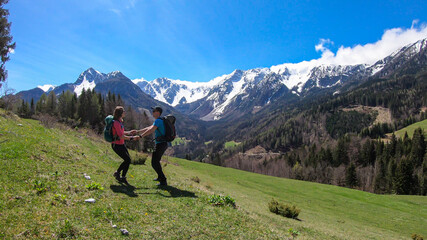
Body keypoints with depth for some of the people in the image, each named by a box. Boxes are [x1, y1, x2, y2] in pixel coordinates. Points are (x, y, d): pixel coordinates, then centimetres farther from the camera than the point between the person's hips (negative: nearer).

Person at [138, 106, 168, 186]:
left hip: (160, 144, -10)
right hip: (164, 144, 10)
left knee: (154, 163, -7)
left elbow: (150, 130, -25)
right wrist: (137, 131, 21)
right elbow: (149, 128, 21)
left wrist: (140, 136, -24)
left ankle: (163, 181, -7)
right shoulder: (159, 121, 17)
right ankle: (160, 177, 36)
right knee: (156, 161, 24)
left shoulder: (158, 121, -15)